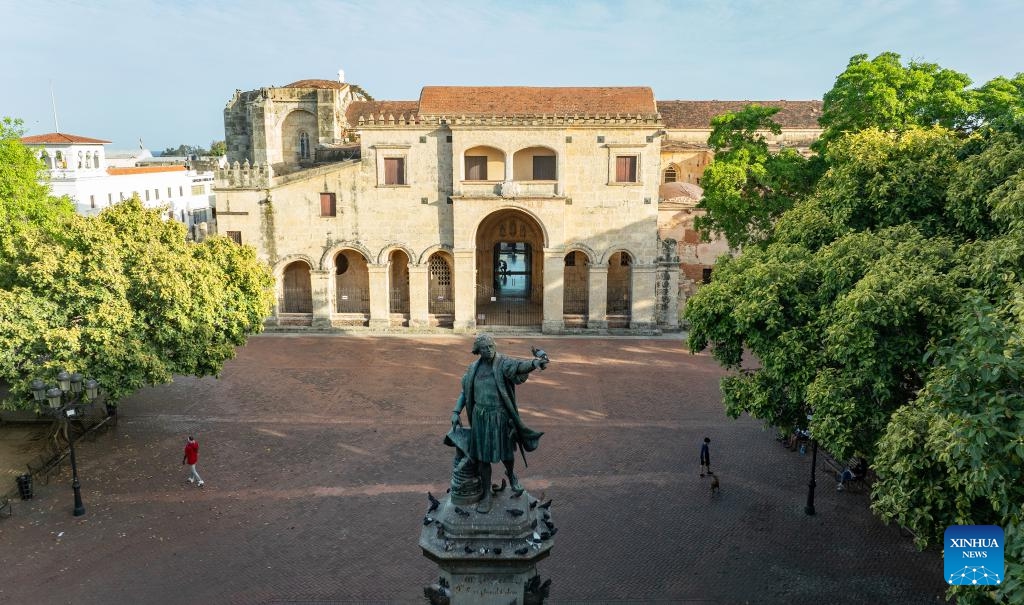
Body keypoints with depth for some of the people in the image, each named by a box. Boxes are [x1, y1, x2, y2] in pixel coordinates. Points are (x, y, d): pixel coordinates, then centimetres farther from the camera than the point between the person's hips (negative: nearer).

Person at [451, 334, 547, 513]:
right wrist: (456, 412, 5)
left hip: (501, 417, -2)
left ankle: (511, 475, 45)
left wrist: (535, 363, -52)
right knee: (482, 457, 7)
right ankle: (486, 495, 22)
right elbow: (465, 392, 13)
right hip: (480, 418, 3)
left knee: (506, 454, 10)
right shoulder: (473, 369, 2)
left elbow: (520, 366, -31)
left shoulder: (503, 363, -11)